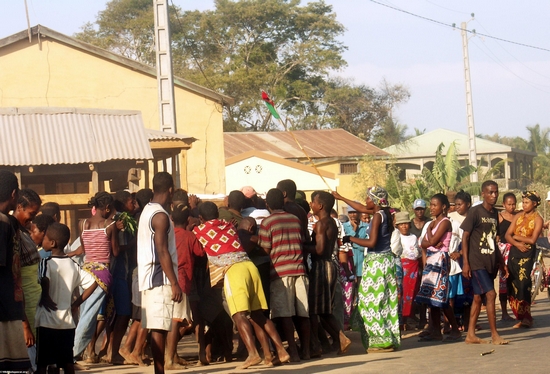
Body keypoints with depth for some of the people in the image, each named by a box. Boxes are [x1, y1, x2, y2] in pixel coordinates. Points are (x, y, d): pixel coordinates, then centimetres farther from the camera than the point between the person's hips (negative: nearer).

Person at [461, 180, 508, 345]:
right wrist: (465, 263, -15)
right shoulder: (475, 212, -9)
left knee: (478, 297, 10)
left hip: (490, 262, 7)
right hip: (477, 262, -7)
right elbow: (465, 237, -10)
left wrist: (500, 261, 21)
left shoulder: (494, 213, 12)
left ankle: (471, 335, 14)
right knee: (491, 294, -13)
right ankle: (494, 335, -9)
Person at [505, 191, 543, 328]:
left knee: (523, 284, -10)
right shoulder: (518, 216, 12)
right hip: (514, 251, 6)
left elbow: (532, 240, -13)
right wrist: (517, 244, -13)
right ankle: (520, 317, 10)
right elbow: (507, 235, 5)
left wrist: (516, 236, -3)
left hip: (527, 253, -6)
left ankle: (526, 318, -2)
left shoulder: (537, 219, -4)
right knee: (513, 284, 2)